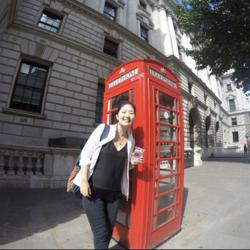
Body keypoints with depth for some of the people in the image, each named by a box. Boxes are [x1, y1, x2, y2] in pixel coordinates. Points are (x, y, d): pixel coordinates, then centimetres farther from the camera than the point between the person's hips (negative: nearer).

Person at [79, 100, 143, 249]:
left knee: (109, 231, 20)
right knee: (101, 233, 4)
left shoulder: (131, 140, 1)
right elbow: (86, 153, -9)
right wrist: (84, 181, -14)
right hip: (94, 190, -4)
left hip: (114, 193, 5)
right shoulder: (103, 129, -11)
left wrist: (133, 163, -8)